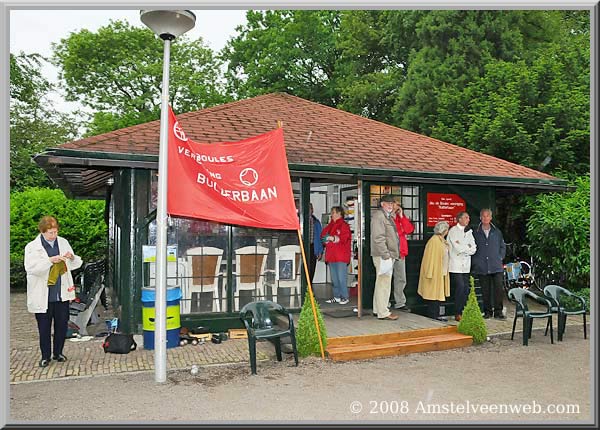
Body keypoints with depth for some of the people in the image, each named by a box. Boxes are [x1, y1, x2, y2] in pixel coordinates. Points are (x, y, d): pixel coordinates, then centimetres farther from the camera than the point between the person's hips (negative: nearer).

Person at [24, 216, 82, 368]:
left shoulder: (63, 242, 8)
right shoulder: (32, 247, -5)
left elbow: (75, 264, 14)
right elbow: (30, 267, -18)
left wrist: (72, 258, -8)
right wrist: (50, 260, -28)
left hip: (62, 294, 3)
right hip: (42, 297, -3)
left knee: (62, 324, 9)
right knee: (44, 327, 6)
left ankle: (58, 353, 26)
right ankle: (45, 356, 20)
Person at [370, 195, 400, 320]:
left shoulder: (388, 217, 20)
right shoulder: (378, 216, -12)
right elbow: (378, 238, -20)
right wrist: (386, 255, -22)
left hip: (389, 255, 10)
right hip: (382, 255, -10)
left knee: (381, 283, 14)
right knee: (384, 283, -8)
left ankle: (377, 310, 23)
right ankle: (383, 313, -3)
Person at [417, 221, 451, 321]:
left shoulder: (442, 240, 14)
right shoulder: (434, 240, -15)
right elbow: (431, 257, -17)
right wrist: (430, 273, -20)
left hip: (442, 272, 9)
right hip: (435, 272, -9)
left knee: (439, 294, 10)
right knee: (434, 293, -4)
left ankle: (436, 315, 15)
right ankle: (433, 315, 1)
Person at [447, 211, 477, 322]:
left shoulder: (469, 232, 18)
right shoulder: (453, 231, -2)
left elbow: (473, 250, 7)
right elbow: (458, 248, -13)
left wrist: (462, 248, -8)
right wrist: (468, 247, 0)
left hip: (466, 265, 6)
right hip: (456, 265, -6)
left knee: (466, 288, 2)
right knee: (460, 286, -14)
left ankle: (462, 312, 11)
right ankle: (457, 314, -5)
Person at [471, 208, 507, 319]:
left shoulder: (497, 232, 10)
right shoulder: (475, 233, 4)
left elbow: (503, 246, 18)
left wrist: (500, 258, 6)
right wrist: (475, 262, 1)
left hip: (496, 266, 1)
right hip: (482, 267, -1)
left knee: (498, 288, -7)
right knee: (485, 291, 4)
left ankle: (498, 312, 3)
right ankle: (487, 311, 15)